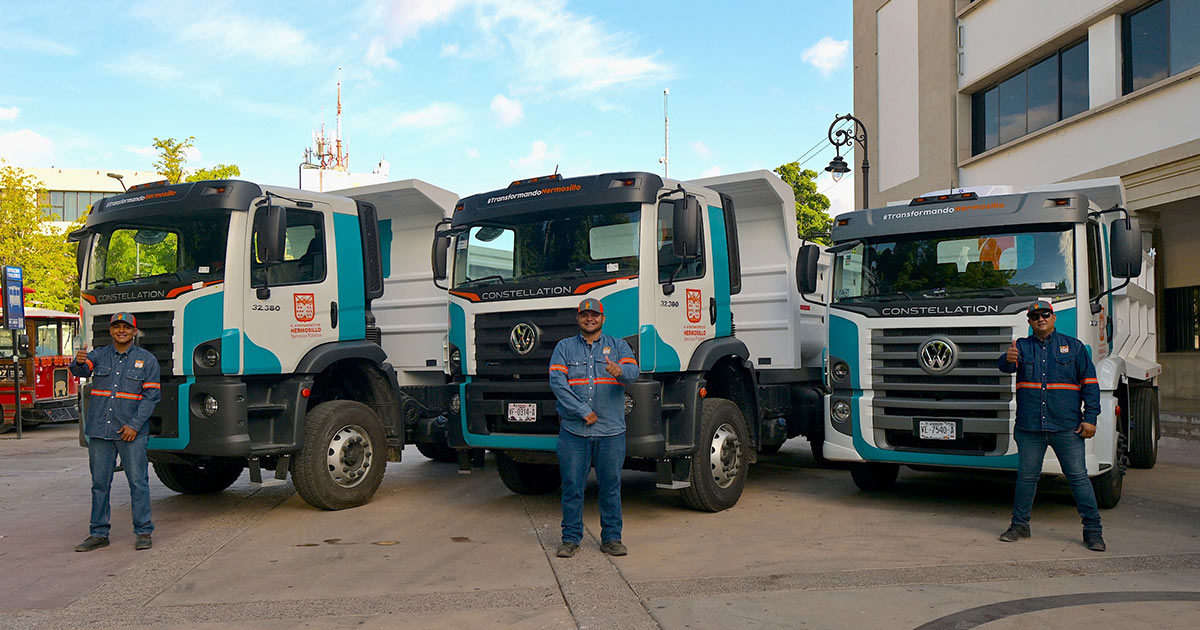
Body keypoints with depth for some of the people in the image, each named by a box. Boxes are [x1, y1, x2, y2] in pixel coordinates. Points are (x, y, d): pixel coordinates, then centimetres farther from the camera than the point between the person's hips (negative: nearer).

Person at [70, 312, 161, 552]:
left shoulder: (147, 359, 2)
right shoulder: (99, 355, 9)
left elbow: (152, 395, -2)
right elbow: (81, 370, -11)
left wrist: (135, 425, -11)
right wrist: (79, 362, -36)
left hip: (132, 432, -3)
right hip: (99, 430, 3)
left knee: (138, 481, -1)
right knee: (99, 483, 9)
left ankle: (143, 532, 8)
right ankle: (98, 533, 17)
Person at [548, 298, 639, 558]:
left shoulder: (618, 346, 11)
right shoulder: (564, 347, 10)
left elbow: (633, 372, -7)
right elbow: (556, 381, -4)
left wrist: (620, 371, -32)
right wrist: (584, 412, -12)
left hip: (611, 430, 0)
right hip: (573, 430, 0)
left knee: (611, 485, 5)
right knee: (572, 485, 3)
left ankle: (611, 538, 16)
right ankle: (571, 538, 14)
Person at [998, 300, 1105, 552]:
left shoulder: (1073, 346, 8)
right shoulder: (1022, 346, 9)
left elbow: (1090, 383, 7)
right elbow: (1006, 365, -12)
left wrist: (1090, 418, -2)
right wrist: (1008, 359, -37)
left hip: (1066, 427, -1)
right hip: (1029, 427, 1)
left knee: (1078, 476, 0)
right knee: (1026, 476, 9)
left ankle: (1093, 530, 8)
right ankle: (1020, 525, 22)